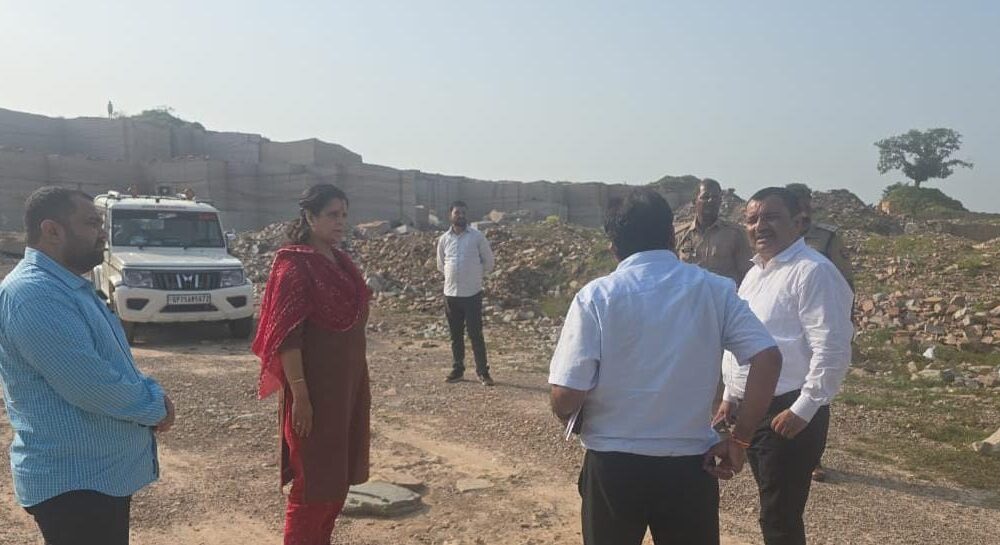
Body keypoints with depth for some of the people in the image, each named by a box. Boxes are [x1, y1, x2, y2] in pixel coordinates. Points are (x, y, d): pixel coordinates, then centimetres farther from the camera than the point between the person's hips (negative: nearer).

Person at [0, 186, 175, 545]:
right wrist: (156, 405, -12)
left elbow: (113, 365, 19)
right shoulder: (34, 293, -22)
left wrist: (150, 393, 0)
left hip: (102, 473, 10)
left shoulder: (68, 287, 13)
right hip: (73, 481, -10)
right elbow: (89, 384, -28)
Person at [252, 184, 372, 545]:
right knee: (314, 481, 2)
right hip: (315, 386, -8)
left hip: (348, 383, 8)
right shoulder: (294, 264, -14)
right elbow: (287, 335, -18)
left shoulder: (340, 261, 10)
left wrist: (360, 386, 16)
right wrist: (300, 395, -22)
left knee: (339, 475, 16)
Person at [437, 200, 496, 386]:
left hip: (472, 293, -3)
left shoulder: (477, 237, -4)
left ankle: (483, 371, 5)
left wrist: (475, 276, 8)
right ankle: (457, 369, 22)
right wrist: (453, 278, 12)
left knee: (476, 334, -3)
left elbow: (489, 262, 4)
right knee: (455, 335, 12)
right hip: (451, 293, 4)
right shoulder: (444, 239, 5)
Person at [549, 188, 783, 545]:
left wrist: (578, 422, 8)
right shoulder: (715, 290, -2)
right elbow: (768, 359, -10)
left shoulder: (596, 296, -11)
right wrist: (740, 439, -3)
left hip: (613, 466, -1)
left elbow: (566, 397, -15)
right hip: (690, 466, 2)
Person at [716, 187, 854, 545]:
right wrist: (730, 397, 17)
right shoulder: (756, 271, 13)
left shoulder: (813, 272, -17)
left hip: (789, 414, -8)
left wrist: (802, 411, -20)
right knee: (773, 512, 20)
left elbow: (833, 350, -22)